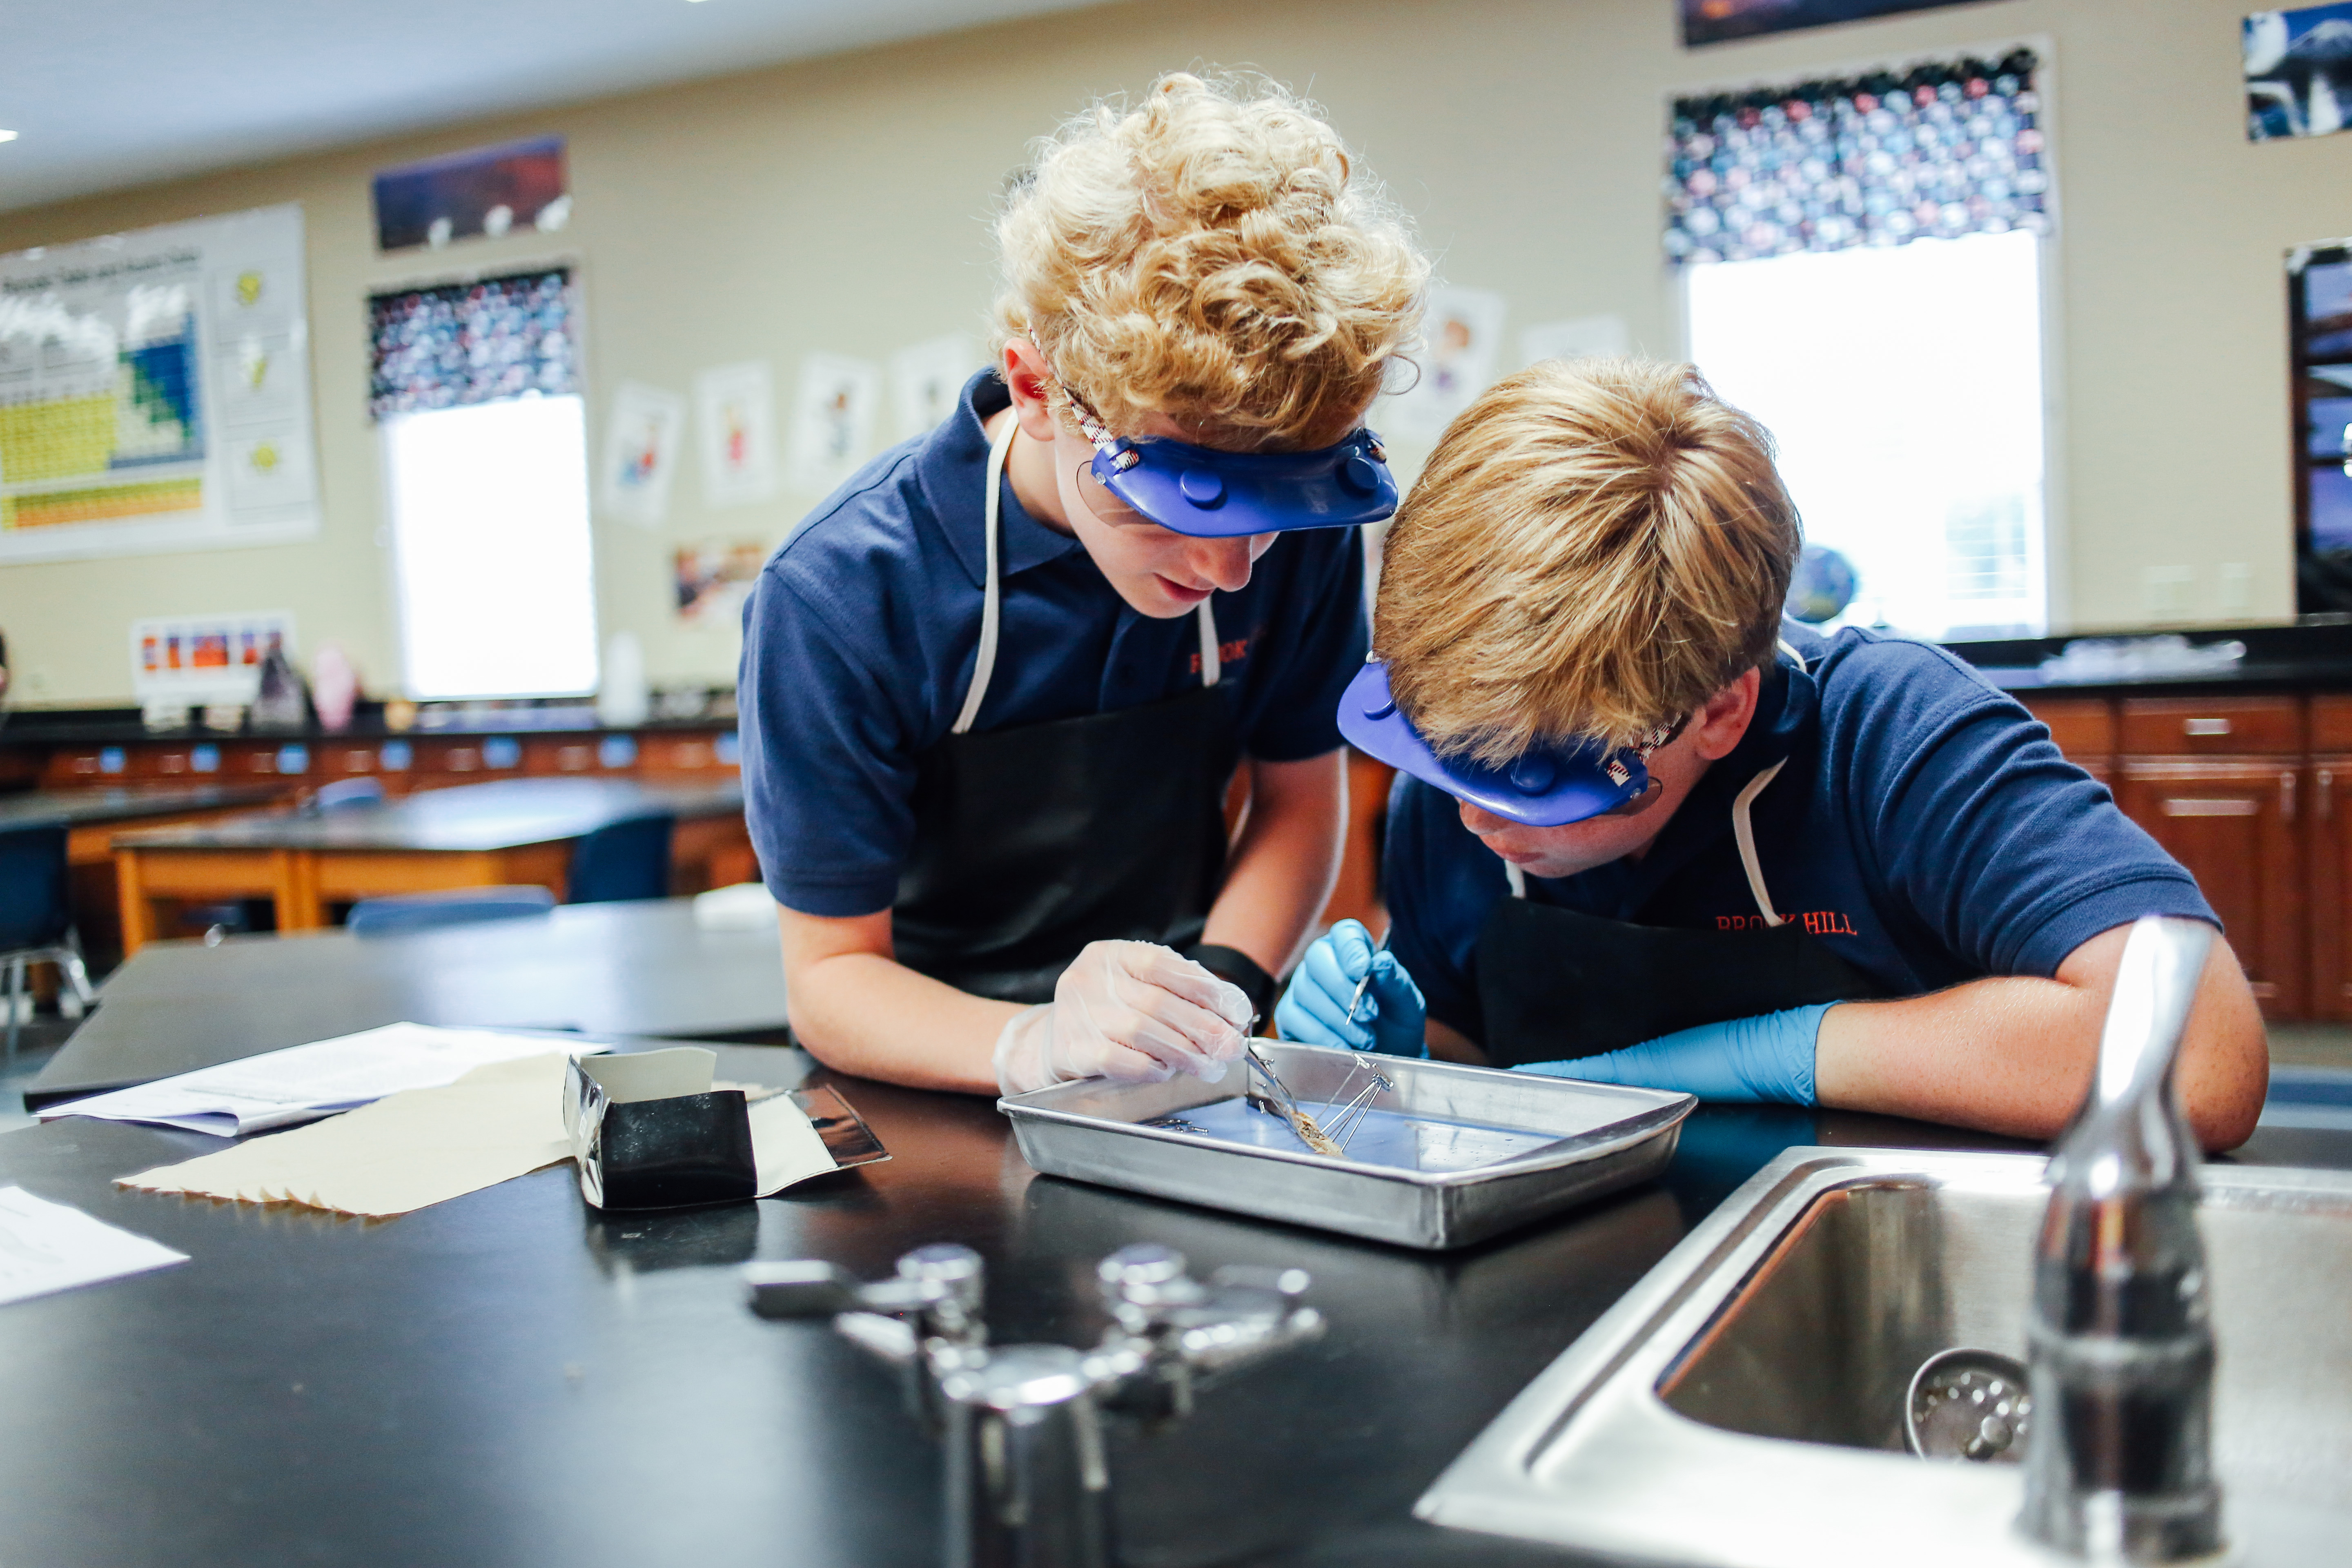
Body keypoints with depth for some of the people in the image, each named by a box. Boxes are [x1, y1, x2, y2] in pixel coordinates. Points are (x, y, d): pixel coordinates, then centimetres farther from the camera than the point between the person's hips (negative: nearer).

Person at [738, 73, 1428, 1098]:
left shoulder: (1300, 527, -10)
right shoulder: (838, 600, -20)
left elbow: (1300, 793, 4)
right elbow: (829, 977, -14)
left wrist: (1221, 991, -14)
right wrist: (1035, 1043, -33)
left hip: (1181, 1091, 3)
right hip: (945, 1100, -2)